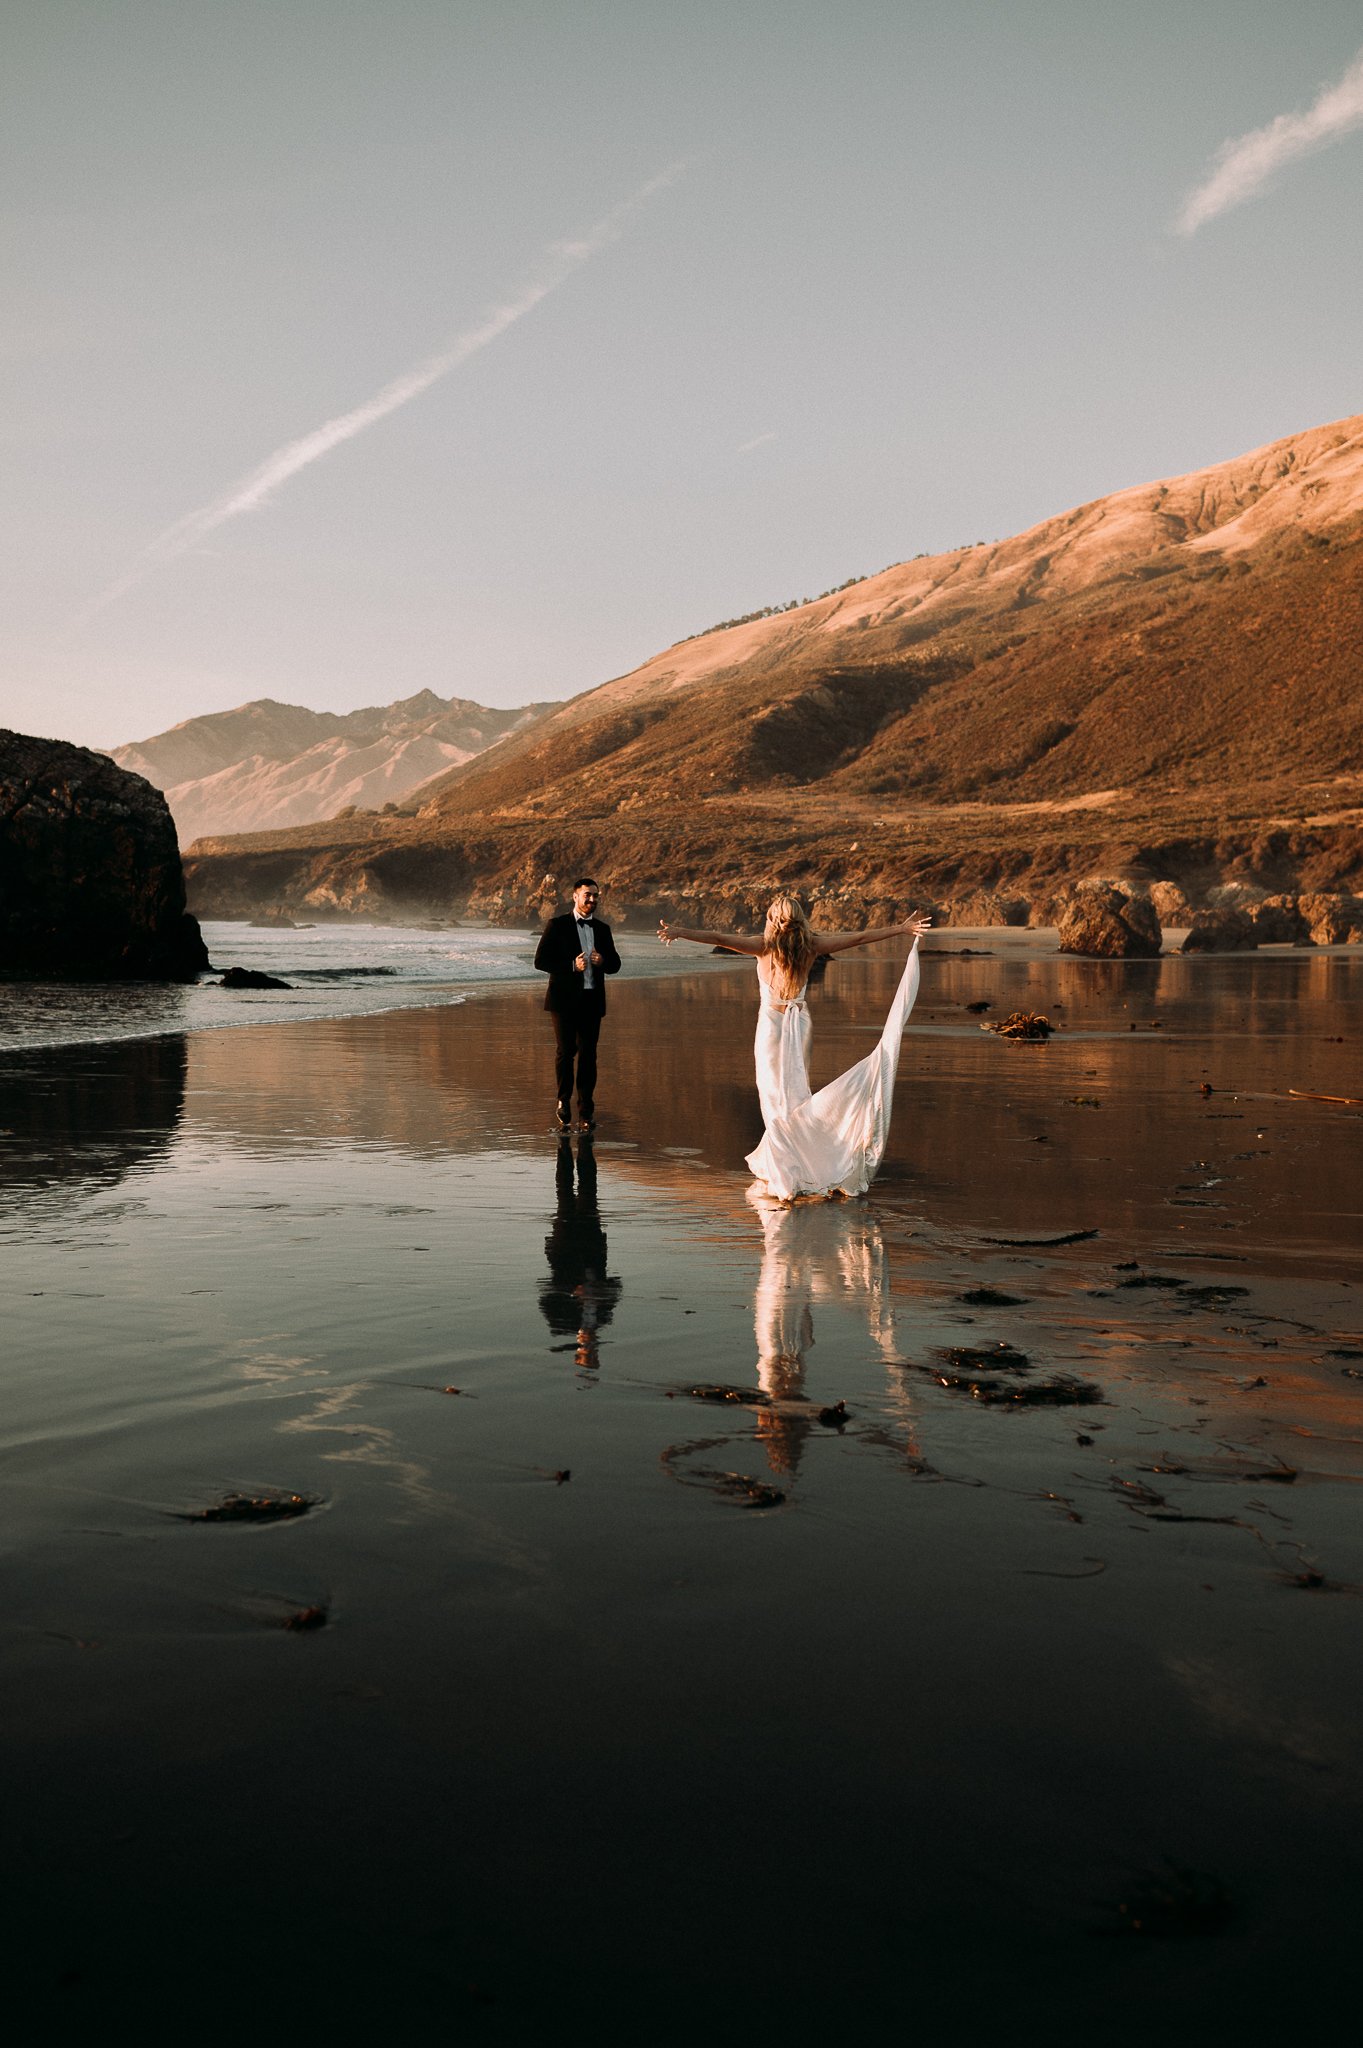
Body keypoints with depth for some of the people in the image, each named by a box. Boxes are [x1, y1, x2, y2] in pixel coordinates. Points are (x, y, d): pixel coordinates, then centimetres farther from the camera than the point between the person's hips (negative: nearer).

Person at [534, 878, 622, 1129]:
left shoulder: (602, 929, 13)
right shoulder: (557, 925, -1)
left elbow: (615, 964, 16)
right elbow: (541, 960, -6)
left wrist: (603, 961, -7)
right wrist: (572, 965, -18)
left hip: (592, 1000, 4)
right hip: (565, 998, -3)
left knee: (588, 1053, 3)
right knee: (565, 1051, -1)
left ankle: (586, 1109, 8)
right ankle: (563, 1102, 17)